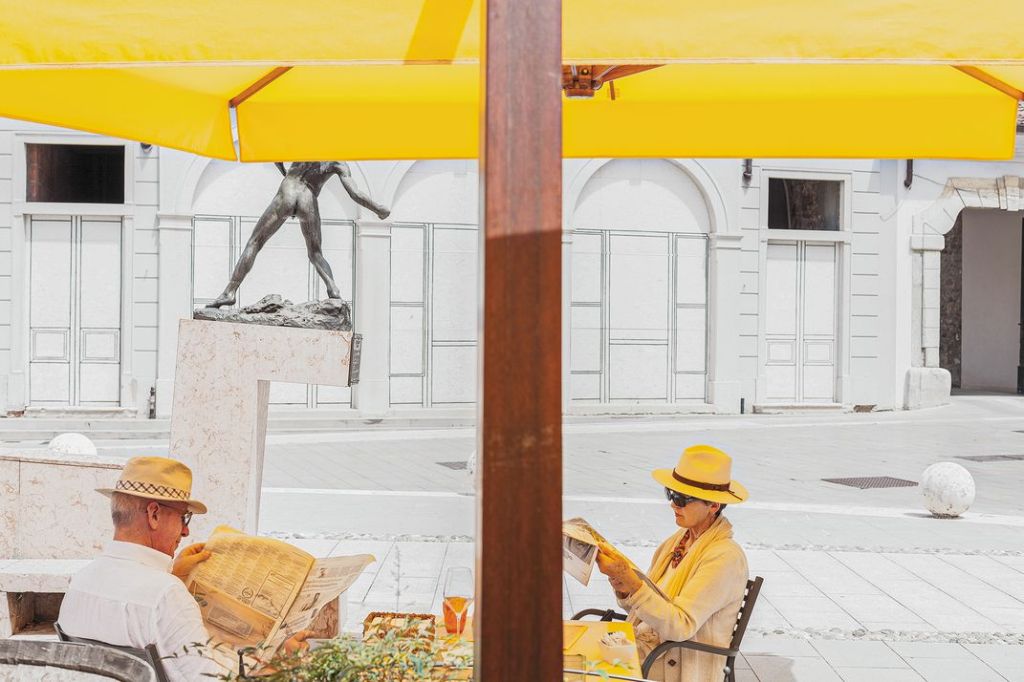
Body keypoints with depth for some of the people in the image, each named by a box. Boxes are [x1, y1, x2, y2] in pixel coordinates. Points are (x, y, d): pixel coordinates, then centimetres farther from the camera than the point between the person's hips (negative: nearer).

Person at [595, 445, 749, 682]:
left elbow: (681, 625, -22)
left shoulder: (725, 556, -15)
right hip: (642, 642, 7)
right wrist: (623, 589, -11)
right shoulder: (677, 542, 7)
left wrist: (631, 581, -29)